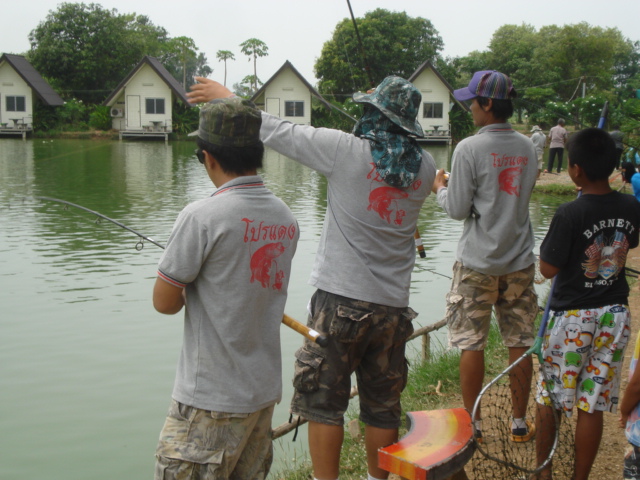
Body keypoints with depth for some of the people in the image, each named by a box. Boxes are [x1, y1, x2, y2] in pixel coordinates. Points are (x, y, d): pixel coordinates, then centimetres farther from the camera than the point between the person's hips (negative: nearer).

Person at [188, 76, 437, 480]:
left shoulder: (348, 150, -10)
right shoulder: (425, 167, 3)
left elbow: (277, 131, -4)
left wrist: (225, 97, 9)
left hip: (341, 298, -5)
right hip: (393, 305, 5)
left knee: (324, 401, 5)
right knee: (383, 404, 15)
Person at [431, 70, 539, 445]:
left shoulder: (470, 148, -13)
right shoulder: (528, 147, 5)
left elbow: (458, 209, -12)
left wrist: (440, 190, 9)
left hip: (478, 263, -5)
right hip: (520, 262, 5)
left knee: (471, 345, 6)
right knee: (520, 343, 11)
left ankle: (472, 424, 15)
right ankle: (520, 424, 21)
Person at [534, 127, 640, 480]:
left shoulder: (569, 215, -21)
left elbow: (548, 269, -16)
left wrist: (552, 239, -1)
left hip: (572, 317, -4)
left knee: (548, 398, 13)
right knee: (592, 406, 11)